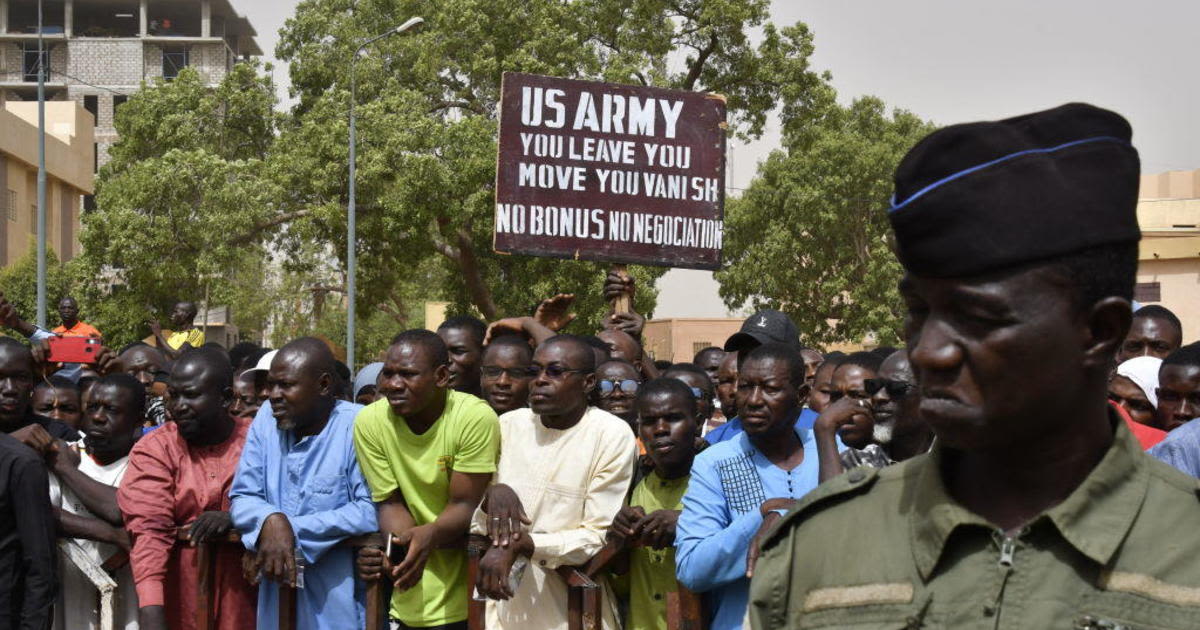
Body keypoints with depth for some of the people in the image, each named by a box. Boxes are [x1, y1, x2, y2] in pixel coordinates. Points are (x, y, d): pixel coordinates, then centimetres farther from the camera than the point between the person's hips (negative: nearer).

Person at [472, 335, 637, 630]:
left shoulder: (613, 435, -10)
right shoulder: (508, 425, 3)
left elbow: (599, 539, -13)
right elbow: (476, 524, 5)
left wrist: (520, 545, -23)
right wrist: (492, 493, -16)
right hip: (506, 605, 4)